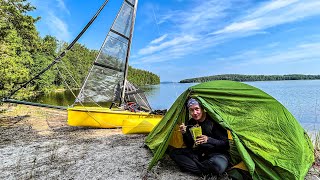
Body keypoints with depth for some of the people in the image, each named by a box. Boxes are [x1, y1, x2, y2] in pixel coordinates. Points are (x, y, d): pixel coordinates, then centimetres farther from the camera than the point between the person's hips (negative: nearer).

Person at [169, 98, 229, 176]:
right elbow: (189, 145, 3)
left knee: (218, 165, -40)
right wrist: (184, 134, -16)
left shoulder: (213, 120, -15)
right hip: (200, 154, 5)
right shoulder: (190, 123, -1)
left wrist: (208, 140, -31)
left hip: (217, 154, -4)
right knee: (174, 153, -8)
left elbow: (225, 144, -14)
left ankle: (192, 166, -11)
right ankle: (203, 171, -16)